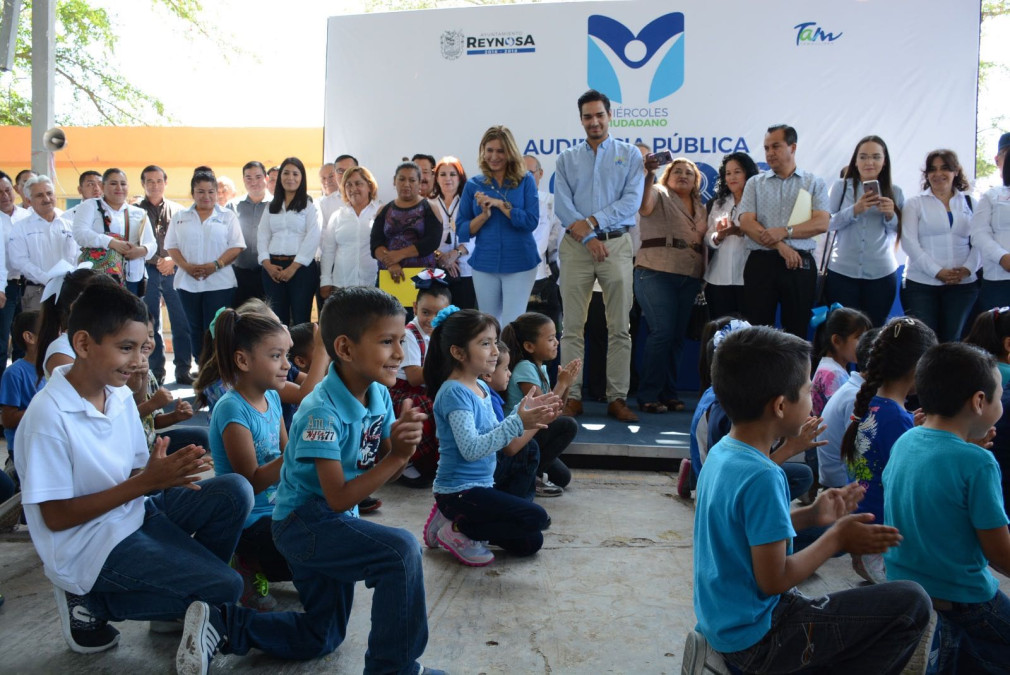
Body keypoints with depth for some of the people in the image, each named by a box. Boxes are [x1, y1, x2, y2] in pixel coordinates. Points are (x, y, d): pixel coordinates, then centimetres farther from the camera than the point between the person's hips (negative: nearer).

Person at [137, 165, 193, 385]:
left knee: (181, 322, -4)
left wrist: (172, 260, -7)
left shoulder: (177, 210, 11)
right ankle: (156, 371, 11)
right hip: (147, 272, 0)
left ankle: (183, 370, 3)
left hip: (174, 271, 0)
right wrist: (157, 261, -9)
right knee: (151, 324, 4)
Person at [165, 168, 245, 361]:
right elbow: (171, 246, 8)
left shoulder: (227, 216, 6)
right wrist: (186, 266, -10)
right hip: (188, 283, 3)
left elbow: (236, 246, -2)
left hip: (219, 283, -3)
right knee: (195, 329, 7)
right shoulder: (181, 217, 13)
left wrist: (215, 265, -15)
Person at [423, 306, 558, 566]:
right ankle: (459, 529, -5)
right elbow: (471, 448, -27)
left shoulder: (481, 388, 9)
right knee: (537, 518, -16)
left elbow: (494, 434, 10)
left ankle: (452, 518, 14)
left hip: (481, 486, 9)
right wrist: (518, 422, -28)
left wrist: (525, 413, -3)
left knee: (531, 542, 14)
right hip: (459, 491, -9)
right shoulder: (454, 392, -20)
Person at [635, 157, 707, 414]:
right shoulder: (659, 194, 3)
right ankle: (648, 395, -8)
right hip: (657, 273, -6)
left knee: (678, 336, 4)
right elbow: (644, 207, -19)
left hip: (689, 279, 6)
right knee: (662, 332, -14)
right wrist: (648, 176, -31)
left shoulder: (700, 208, 23)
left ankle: (668, 393, 12)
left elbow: (703, 244, 27)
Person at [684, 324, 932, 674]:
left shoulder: (721, 452, 0)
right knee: (911, 603, -7)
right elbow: (774, 579, -22)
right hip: (754, 636, -9)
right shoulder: (762, 477, -26)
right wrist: (837, 538, -11)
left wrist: (810, 516, 6)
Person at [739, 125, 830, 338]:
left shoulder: (814, 183, 10)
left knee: (797, 329, 3)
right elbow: (746, 223, -1)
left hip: (800, 264, 0)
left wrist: (785, 232, -14)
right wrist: (780, 247, -11)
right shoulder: (755, 183, 12)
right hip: (761, 263, 1)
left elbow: (821, 223, -3)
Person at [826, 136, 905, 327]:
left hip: (882, 274, 1)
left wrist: (890, 215, -12)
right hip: (842, 272, -1)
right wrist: (854, 210, -18)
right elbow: (827, 223, -4)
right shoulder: (841, 186, 3)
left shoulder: (895, 192, 7)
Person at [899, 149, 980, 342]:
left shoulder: (970, 203, 13)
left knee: (952, 340, 2)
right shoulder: (914, 203, 6)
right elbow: (909, 242, -5)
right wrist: (937, 271, -12)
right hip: (921, 283, -2)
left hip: (962, 284, 2)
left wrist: (967, 269, -10)